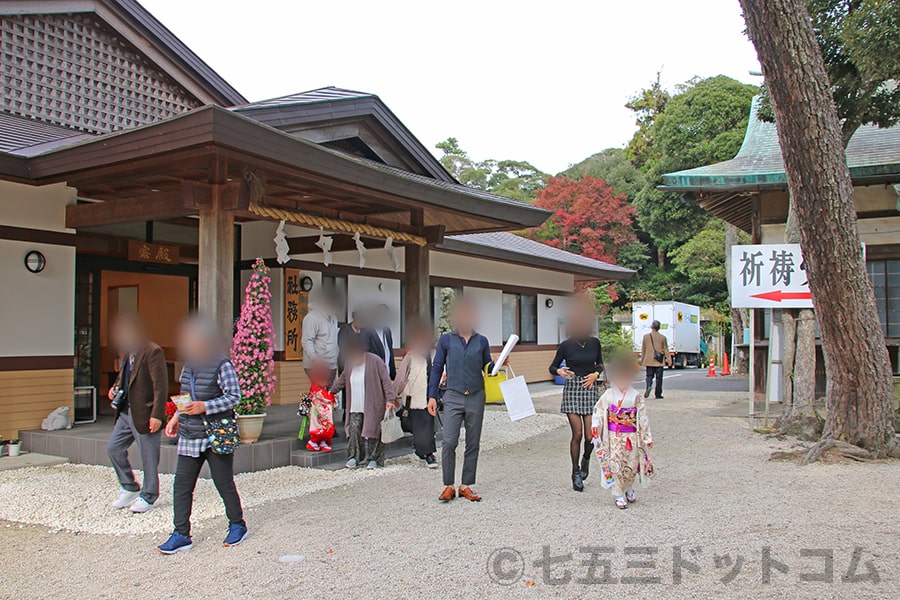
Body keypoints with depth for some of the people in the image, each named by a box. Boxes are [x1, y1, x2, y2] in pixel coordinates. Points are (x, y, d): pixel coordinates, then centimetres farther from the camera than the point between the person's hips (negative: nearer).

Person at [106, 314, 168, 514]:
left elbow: (161, 385, -18)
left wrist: (157, 415, -21)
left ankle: (148, 496, 18)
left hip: (145, 414, -9)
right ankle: (130, 488, 28)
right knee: (113, 448, 12)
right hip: (126, 411, 9)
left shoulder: (153, 352, -16)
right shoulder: (128, 352, 11)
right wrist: (116, 388, 5)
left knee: (148, 458, 3)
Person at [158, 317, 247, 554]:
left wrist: (204, 406, -23)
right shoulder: (189, 365, 10)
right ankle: (181, 535, 13)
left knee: (224, 484, 6)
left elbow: (234, 396, -14)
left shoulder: (221, 365, -13)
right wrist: (177, 417, 10)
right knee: (181, 486, 4)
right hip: (189, 436, 7)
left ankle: (237, 525, 25)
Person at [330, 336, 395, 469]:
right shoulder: (350, 364, 9)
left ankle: (373, 459, 9)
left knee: (372, 431, -2)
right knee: (354, 430, -4)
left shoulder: (375, 361, -9)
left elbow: (386, 381, -10)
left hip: (372, 407, -5)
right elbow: (341, 380, 25)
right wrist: (330, 392, 23)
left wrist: (390, 399, -16)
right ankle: (354, 457, 9)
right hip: (355, 408, 5)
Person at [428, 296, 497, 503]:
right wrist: (432, 396, 1)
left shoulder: (482, 341, 8)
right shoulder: (446, 340, 4)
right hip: (453, 397, -2)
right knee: (449, 442, -10)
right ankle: (448, 486, 3)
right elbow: (437, 368, 7)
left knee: (473, 444, 6)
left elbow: (488, 368, 15)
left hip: (476, 397, 2)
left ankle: (466, 486, 16)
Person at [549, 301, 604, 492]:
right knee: (577, 434, -5)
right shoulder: (566, 345, -4)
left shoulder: (594, 342, 4)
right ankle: (576, 473, 13)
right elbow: (552, 367, 4)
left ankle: (586, 459, 30)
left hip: (591, 389, 2)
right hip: (572, 389, -2)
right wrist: (560, 371, -17)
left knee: (590, 435, -3)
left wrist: (596, 374, 0)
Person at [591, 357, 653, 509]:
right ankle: (619, 495, 10)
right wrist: (594, 425, -13)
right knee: (615, 465, -2)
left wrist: (647, 437, 4)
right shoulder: (608, 395, -1)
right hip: (614, 437, -1)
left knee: (631, 465, 6)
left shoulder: (635, 396, 0)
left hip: (631, 437, 1)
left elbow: (642, 417, 3)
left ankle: (628, 488, 34)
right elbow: (599, 411, 1)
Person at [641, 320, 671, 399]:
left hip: (649, 361, 1)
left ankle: (648, 386, -21)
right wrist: (669, 360, 6)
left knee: (649, 376, 7)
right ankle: (658, 394, 8)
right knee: (659, 378, 6)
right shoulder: (662, 337, -4)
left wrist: (642, 360, 14)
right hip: (659, 362, -1)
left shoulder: (646, 336, 0)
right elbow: (665, 349, -1)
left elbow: (643, 350, 5)